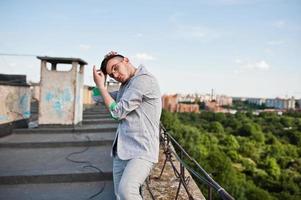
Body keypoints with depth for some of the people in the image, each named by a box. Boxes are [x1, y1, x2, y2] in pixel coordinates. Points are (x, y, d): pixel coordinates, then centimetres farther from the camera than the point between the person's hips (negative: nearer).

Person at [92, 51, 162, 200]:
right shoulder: (126, 85, 17)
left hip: (142, 151, -9)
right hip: (122, 150, 9)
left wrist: (100, 85, -3)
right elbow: (101, 97, 27)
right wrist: (101, 82, 14)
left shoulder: (144, 79, -13)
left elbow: (118, 111, -13)